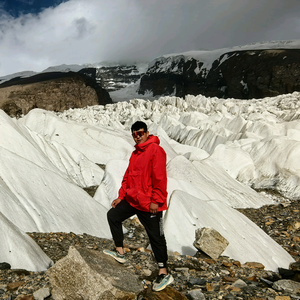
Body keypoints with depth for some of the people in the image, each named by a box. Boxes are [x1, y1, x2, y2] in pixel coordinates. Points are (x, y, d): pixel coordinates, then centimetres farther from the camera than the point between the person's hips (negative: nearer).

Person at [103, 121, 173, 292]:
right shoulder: (136, 153, 14)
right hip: (132, 199, 9)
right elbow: (128, 176, 18)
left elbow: (160, 178, -19)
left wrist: (156, 201, -20)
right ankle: (120, 252, 26)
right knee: (113, 216, 13)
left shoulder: (155, 150, -14)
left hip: (150, 205, -9)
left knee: (156, 237, 0)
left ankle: (164, 274, 14)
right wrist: (121, 196, 14)